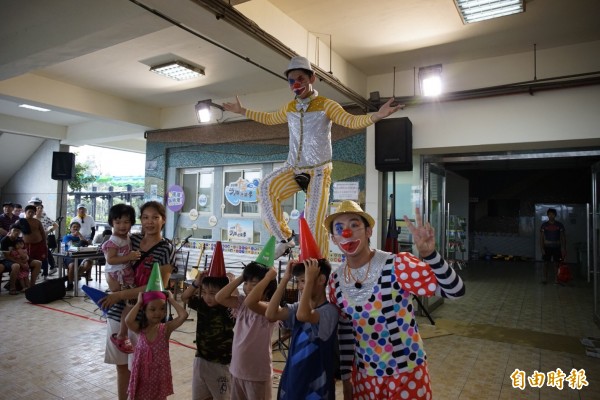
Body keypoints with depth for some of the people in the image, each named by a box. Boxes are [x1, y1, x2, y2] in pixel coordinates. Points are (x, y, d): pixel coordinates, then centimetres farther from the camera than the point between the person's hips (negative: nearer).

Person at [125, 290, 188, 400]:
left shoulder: (166, 328, -12)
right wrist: (138, 303, -19)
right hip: (141, 375, 1)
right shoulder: (140, 328, -8)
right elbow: (128, 320, -30)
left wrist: (171, 300, -17)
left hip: (159, 374, -1)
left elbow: (183, 315, -27)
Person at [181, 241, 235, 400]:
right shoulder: (202, 305, -3)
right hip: (200, 360, 6)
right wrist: (196, 283, -12)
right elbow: (184, 297, 5)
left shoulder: (228, 310, -20)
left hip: (220, 364, -5)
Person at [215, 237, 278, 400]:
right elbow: (219, 298, -7)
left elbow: (251, 302, -40)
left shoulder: (269, 308, -21)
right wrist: (241, 277, -8)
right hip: (237, 370, 7)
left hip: (258, 374, -7)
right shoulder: (241, 303, 1)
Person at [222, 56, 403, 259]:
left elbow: (352, 121, -16)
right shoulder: (289, 108, 10)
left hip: (318, 172, -4)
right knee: (265, 187, -24)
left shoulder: (325, 105, -5)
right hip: (292, 169, 4)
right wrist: (242, 111, 28)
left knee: (314, 223, -12)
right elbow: (269, 118, 29)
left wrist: (376, 116, -34)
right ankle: (284, 239, -12)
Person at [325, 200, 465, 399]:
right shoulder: (336, 280, -7)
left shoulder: (397, 266, -21)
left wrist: (429, 254, -40)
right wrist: (346, 378, 9)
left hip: (407, 375, -3)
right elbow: (344, 331, 4)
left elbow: (455, 291, -25)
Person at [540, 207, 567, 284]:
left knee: (556, 263, 2)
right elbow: (541, 238, 2)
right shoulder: (544, 225, 1)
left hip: (557, 247, 0)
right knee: (546, 263, 1)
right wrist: (542, 248, -4)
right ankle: (545, 278, 9)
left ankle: (556, 279, 10)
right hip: (547, 247, 0)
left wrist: (564, 248, -5)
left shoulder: (559, 225, 1)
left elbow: (563, 237, 2)